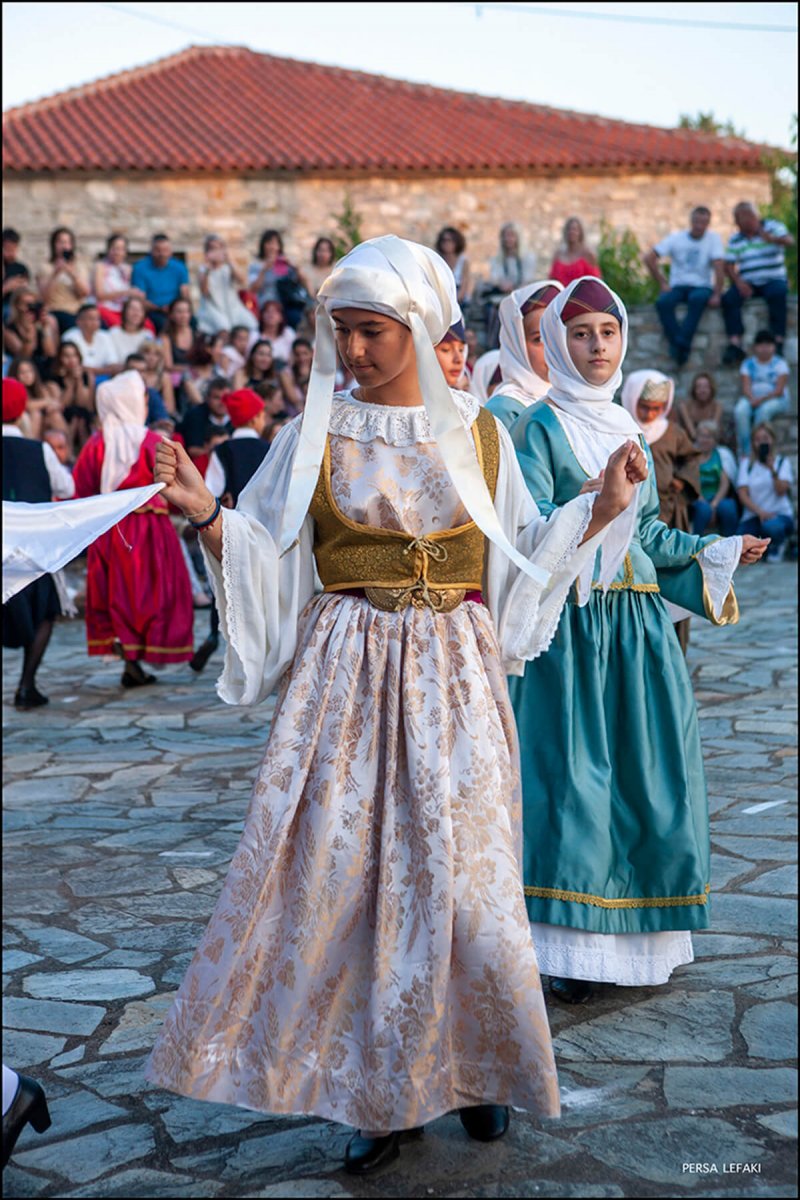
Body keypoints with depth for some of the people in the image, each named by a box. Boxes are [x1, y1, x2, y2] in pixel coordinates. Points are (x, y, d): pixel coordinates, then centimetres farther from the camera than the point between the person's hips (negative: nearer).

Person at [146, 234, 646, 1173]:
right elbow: (267, 560, 3)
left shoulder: (476, 433, 7)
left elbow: (522, 558, 13)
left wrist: (602, 506, 4)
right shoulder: (314, 433, 3)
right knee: (344, 863, -3)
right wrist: (206, 516, -14)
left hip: (454, 675, 1)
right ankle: (377, 1092, 11)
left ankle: (469, 1066, 22)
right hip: (347, 672, 0)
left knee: (459, 871, 0)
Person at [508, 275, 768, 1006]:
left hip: (638, 621, 6)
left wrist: (718, 552, 27)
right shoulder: (543, 425, -2)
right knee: (574, 774, -8)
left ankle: (639, 936, 17)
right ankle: (573, 952, -1)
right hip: (572, 620, -6)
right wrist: (586, 505, -31)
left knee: (647, 774, 6)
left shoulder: (628, 428, 17)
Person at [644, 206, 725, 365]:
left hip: (702, 287, -2)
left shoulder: (714, 239, 0)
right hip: (678, 286, 2)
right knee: (663, 302, -32)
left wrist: (716, 295, -20)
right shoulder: (676, 238, 3)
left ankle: (682, 343, -42)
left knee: (697, 299, -39)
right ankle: (677, 346, -35)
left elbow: (719, 267, -9)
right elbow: (649, 258, -2)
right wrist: (662, 283, -8)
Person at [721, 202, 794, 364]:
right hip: (747, 283, 3)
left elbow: (790, 240, -16)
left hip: (774, 280, -3)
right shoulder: (734, 240, 12)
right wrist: (738, 282, -16)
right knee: (729, 298, -26)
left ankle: (778, 342, -33)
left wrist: (772, 239, -38)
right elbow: (729, 265, 4)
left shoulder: (773, 227, 3)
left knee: (778, 293, -36)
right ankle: (735, 344, -31)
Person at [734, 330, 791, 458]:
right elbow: (746, 387, -3)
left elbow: (779, 390, -10)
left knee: (764, 410, -38)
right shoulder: (748, 364, 8)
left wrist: (762, 399, -24)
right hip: (752, 398, 2)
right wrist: (752, 399, -24)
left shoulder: (780, 364, 0)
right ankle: (745, 451, -30)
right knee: (740, 411, -32)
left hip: (775, 399, -2)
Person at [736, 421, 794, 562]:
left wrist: (772, 470, -25)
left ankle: (777, 545, 0)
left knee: (772, 526, -40)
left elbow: (781, 491, -9)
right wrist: (760, 512, -18)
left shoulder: (782, 462, 8)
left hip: (780, 513, -1)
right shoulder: (746, 464, 10)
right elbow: (743, 495, -2)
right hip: (753, 515, 1)